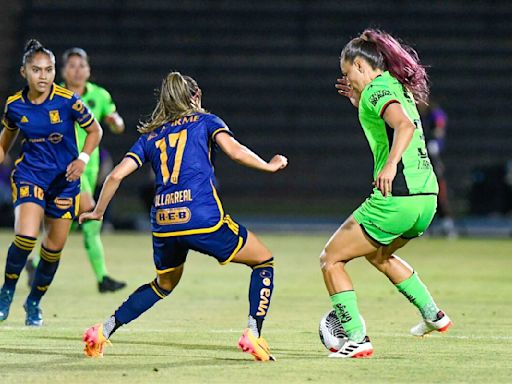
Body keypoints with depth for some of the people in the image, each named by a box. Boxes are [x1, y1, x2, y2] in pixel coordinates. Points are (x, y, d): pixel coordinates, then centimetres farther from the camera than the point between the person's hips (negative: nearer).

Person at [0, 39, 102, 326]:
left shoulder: (68, 101, -14)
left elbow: (95, 131, 0)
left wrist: (82, 159, -14)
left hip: (65, 178, 0)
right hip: (30, 175, 0)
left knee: (55, 246, 7)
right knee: (26, 236, -23)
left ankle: (35, 302, 29)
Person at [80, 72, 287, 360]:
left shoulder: (150, 135, 21)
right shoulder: (204, 121, 12)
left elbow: (117, 175, 13)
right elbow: (235, 151, -6)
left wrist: (98, 212, 25)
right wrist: (270, 166, 8)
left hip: (163, 225, 5)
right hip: (203, 219, -4)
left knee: (164, 284, 31)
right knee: (264, 261, 13)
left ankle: (104, 331, 20)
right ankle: (253, 333, -4)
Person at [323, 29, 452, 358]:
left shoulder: (376, 90, -9)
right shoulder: (400, 88, 18)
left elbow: (404, 125, -28)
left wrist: (391, 164, -41)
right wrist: (358, 101, 30)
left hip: (396, 199, -9)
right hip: (426, 198, 9)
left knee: (331, 259, 2)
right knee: (379, 255, 35)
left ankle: (358, 339, -5)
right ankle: (433, 314, 32)